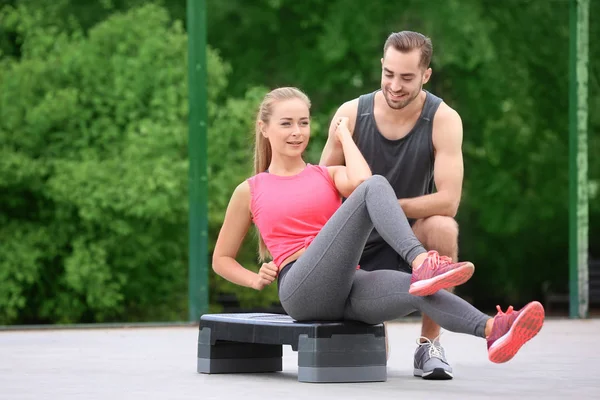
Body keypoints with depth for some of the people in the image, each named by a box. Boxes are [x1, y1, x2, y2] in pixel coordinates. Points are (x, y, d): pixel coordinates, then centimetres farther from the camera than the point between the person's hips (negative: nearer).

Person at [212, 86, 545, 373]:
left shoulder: (329, 176, 25)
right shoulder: (250, 191, 19)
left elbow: (358, 180, -2)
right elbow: (222, 259, 23)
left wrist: (344, 136, 13)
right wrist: (257, 280, 4)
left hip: (348, 292, 4)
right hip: (301, 290, -4)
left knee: (419, 289, -33)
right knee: (374, 186, -23)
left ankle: (493, 331, -57)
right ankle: (421, 263, -49)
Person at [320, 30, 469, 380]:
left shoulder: (443, 119, -16)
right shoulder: (351, 114, -10)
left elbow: (448, 201, -25)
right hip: (358, 245, 1)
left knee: (443, 227, -36)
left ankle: (430, 343, -19)